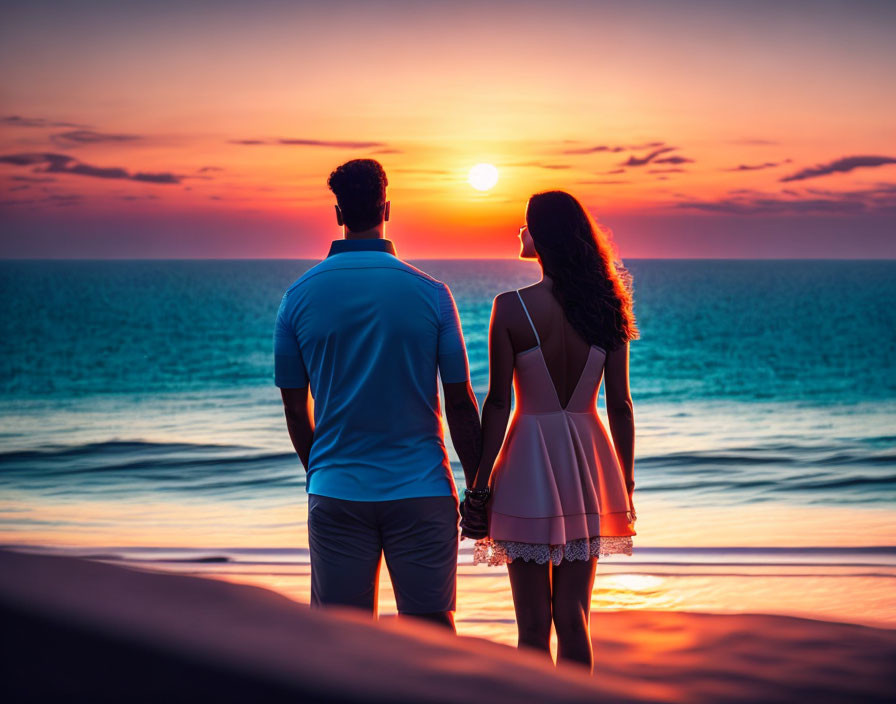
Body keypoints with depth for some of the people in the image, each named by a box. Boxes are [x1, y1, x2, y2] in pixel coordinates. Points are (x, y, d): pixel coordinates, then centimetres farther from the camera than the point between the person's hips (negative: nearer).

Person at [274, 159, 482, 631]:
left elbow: (295, 410, 7)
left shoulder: (300, 296, 0)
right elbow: (460, 403, -3)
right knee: (432, 629, 6)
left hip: (336, 491, 1)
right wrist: (477, 486, 7)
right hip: (421, 488, -1)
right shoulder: (430, 293, -5)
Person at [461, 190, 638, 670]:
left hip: (529, 468, -4)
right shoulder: (603, 309, 0)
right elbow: (620, 406, 2)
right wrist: (624, 484, 12)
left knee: (533, 625, 3)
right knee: (574, 618, 12)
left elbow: (497, 404, -10)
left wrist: (480, 486, -4)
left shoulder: (511, 308, -11)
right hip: (588, 465, 4)